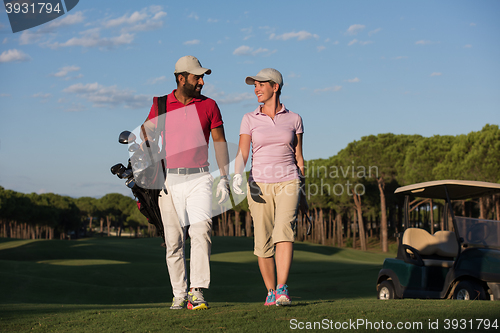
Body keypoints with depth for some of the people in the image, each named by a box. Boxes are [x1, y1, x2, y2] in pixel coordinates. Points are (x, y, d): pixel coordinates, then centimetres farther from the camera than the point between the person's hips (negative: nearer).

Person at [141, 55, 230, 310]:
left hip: (199, 179, 0)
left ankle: (196, 292, -17)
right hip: (169, 181, 0)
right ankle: (179, 295, 10)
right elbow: (146, 141, 6)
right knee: (173, 240, 1)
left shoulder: (208, 105, 6)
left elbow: (220, 142, 6)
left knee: (201, 233, -16)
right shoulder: (160, 105, 5)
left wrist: (224, 179, -1)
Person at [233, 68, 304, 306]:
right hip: (260, 185, 1)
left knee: (284, 231, -23)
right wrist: (237, 175, -25)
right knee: (263, 242, 0)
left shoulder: (294, 119, 7)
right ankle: (270, 292, 17)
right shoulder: (250, 119, 5)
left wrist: (302, 193, 14)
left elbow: (298, 157, 12)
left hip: (288, 183, -1)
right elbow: (242, 153, -5)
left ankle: (282, 290, -26)